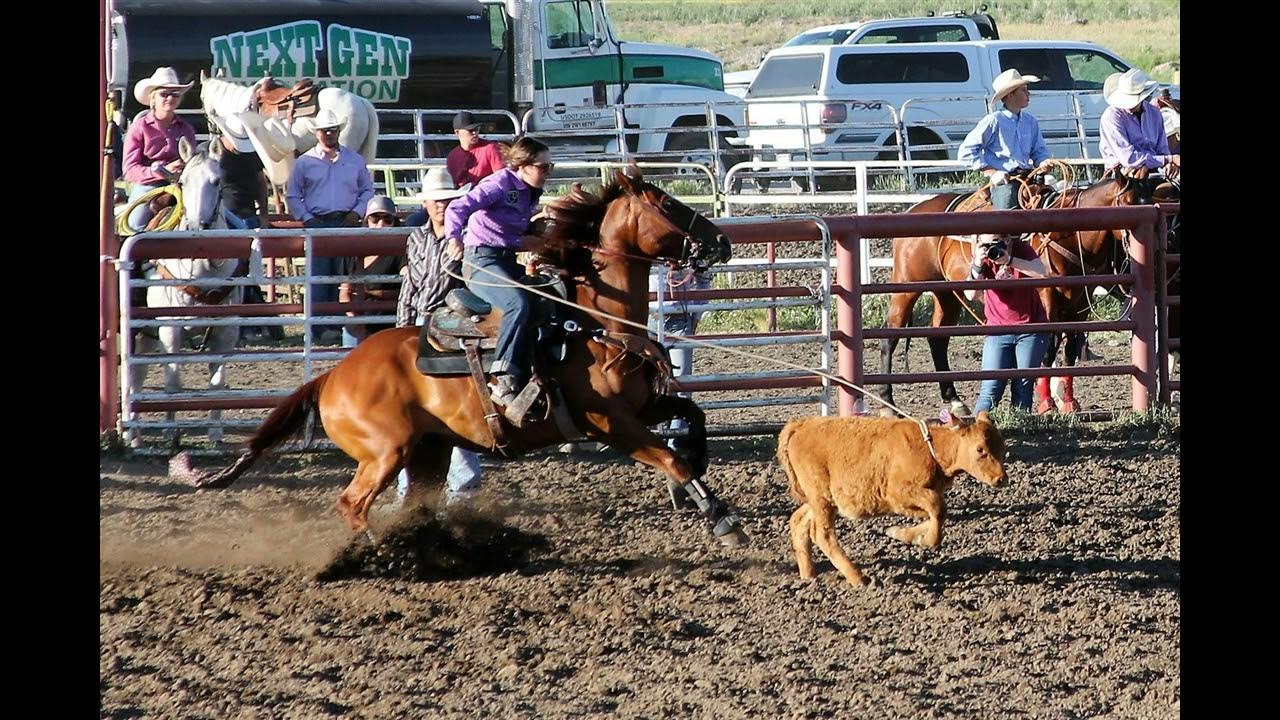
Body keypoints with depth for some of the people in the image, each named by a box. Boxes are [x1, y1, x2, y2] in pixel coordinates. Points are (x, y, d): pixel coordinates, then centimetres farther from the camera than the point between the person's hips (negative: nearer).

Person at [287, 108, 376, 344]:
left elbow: (367, 191, 17)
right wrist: (308, 219, -5)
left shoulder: (354, 160, 12)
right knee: (318, 276, -7)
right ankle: (319, 326, -8)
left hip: (347, 223, 1)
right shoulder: (305, 162, 7)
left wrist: (357, 212, -1)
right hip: (317, 223, -1)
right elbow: (294, 197, 9)